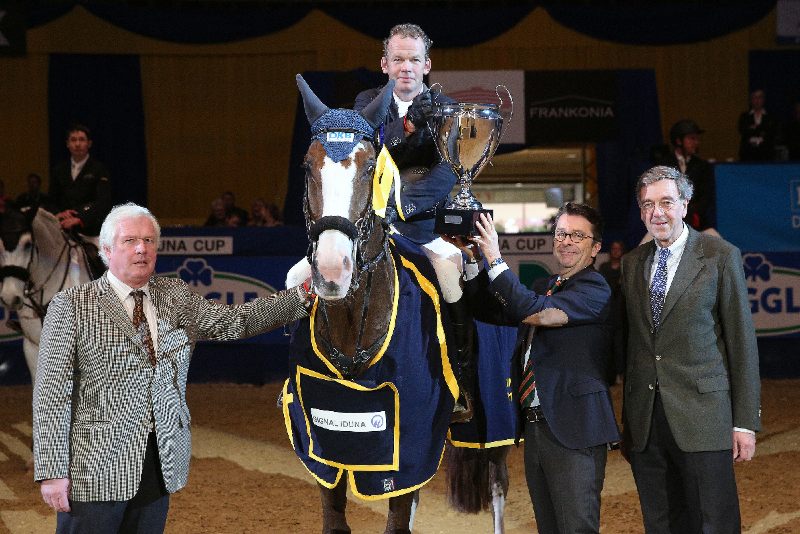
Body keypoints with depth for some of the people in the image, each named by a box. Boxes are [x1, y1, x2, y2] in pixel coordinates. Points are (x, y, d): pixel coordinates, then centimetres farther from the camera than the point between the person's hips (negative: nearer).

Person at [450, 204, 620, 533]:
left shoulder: (595, 289, -9)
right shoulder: (544, 287, 18)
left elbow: (534, 312, -22)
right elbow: (486, 311, 18)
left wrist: (495, 260, -18)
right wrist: (472, 259, 5)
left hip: (572, 428, -8)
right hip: (536, 426, 8)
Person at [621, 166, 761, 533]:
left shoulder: (721, 256, -1)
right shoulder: (632, 263, 13)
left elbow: (742, 341, -2)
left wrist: (745, 421, -6)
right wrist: (626, 417, 13)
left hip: (701, 416, -4)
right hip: (644, 419, 4)